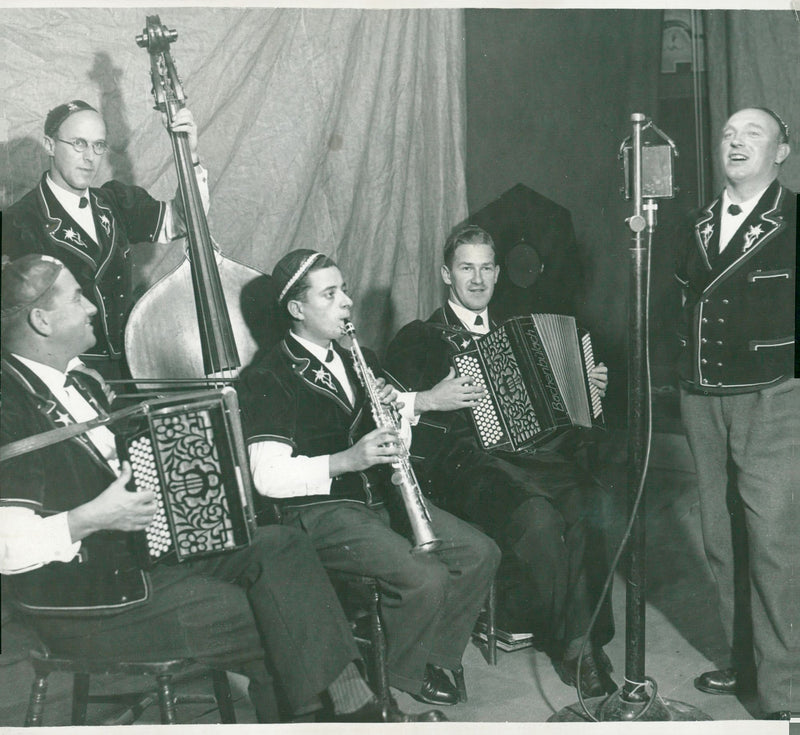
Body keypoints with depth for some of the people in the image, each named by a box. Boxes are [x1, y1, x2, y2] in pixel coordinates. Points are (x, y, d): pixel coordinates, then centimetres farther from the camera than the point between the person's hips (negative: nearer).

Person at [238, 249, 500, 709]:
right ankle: (405, 676, 3)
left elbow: (396, 430, 26)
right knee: (425, 577, -25)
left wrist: (401, 403, 2)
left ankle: (437, 658, 11)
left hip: (380, 494, 8)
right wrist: (346, 460, -28)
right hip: (319, 510, -7)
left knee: (481, 553, -7)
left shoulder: (356, 358, 15)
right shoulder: (270, 377, -10)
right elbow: (268, 476, -19)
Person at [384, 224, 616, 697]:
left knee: (588, 506, -28)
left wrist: (589, 388, 17)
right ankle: (579, 646, -16)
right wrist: (432, 400, -15)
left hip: (533, 451, 5)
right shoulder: (419, 339, 12)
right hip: (467, 462, -4)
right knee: (536, 517, -33)